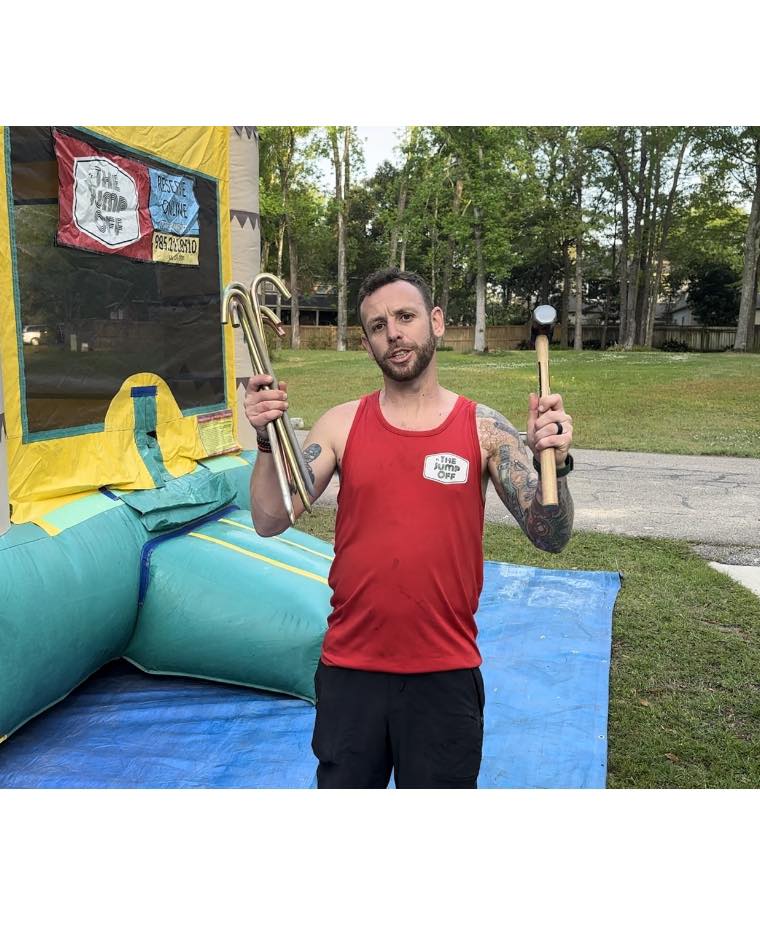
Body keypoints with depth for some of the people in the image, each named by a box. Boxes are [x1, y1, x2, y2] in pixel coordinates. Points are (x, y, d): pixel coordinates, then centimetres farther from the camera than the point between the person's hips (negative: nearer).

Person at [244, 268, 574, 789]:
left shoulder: (485, 428, -5)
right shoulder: (342, 424, -2)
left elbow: (551, 538, -8)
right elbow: (270, 522, -6)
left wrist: (553, 463, -26)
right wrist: (268, 440, -20)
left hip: (446, 673, -1)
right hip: (349, 668, 1)